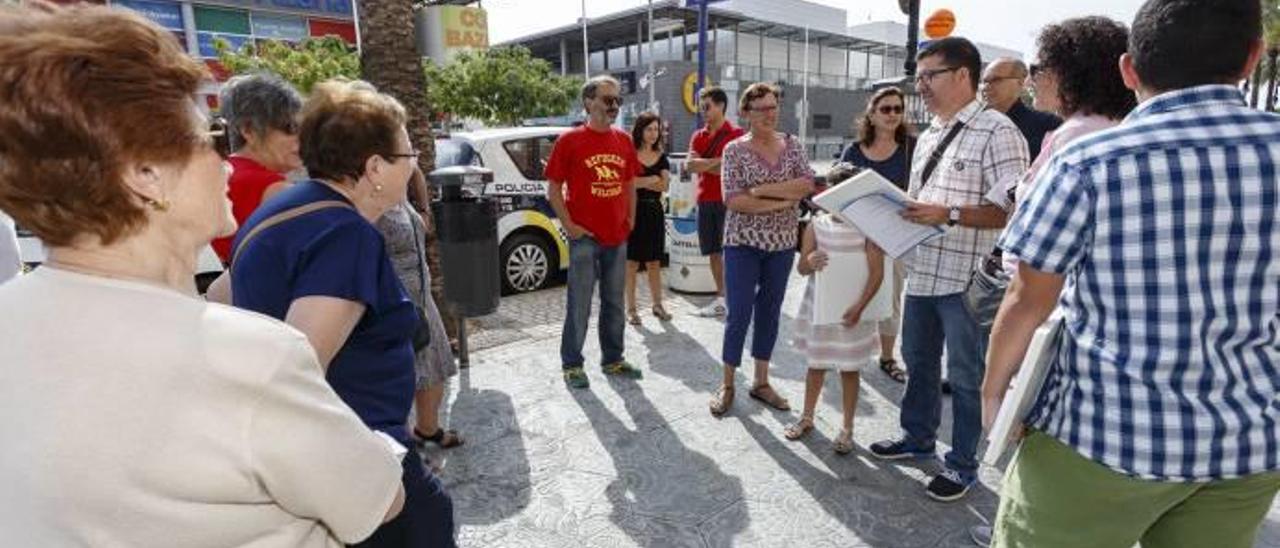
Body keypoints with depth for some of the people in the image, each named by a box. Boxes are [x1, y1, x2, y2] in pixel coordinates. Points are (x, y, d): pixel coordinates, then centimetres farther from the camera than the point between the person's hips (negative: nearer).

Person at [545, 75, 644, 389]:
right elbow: (553, 189, -5)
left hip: (618, 237, 5)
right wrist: (569, 226, -10)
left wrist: (630, 219, 10)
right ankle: (572, 365, 17)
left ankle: (613, 360, 29)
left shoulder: (623, 141, 9)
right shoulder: (570, 141, -7)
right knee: (580, 306, 2)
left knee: (614, 303, 15)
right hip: (585, 237, -5)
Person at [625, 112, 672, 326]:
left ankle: (657, 305, 21)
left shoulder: (662, 158, 10)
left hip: (654, 212, 4)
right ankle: (631, 308, 9)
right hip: (633, 211, -4)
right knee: (632, 262, 1)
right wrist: (652, 180, -10)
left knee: (654, 262, 11)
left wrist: (639, 181, -13)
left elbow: (664, 186, -3)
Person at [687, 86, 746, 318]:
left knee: (729, 251, -4)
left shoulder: (735, 134, -4)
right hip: (705, 200, 6)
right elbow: (690, 165, -1)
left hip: (727, 200, -6)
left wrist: (703, 164, -10)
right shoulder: (698, 136, 13)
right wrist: (717, 162, -11)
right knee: (713, 252, 10)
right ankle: (721, 298, 20)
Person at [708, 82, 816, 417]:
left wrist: (761, 190, -17)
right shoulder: (735, 149, -6)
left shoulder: (792, 145, 6)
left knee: (770, 311, 10)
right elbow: (734, 200, -16)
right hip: (743, 242, -4)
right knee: (739, 313, -2)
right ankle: (727, 384, 14)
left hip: (782, 243, 4)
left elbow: (808, 184, -8)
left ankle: (761, 382, 24)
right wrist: (784, 200, -15)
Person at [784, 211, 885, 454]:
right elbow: (801, 267, -3)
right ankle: (807, 417, 32)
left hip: (852, 310, -2)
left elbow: (877, 273, -11)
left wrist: (859, 306, -20)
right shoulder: (816, 226, -4)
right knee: (816, 364, 15)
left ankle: (847, 427, 23)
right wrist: (809, 262, -27)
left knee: (850, 368, 8)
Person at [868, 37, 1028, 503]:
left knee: (965, 375, 7)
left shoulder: (996, 131, -11)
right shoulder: (927, 137, 15)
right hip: (921, 273, 8)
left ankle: (962, 464, 24)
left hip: (967, 280, -8)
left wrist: (950, 214, -25)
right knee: (918, 361, 19)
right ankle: (917, 438, 38)